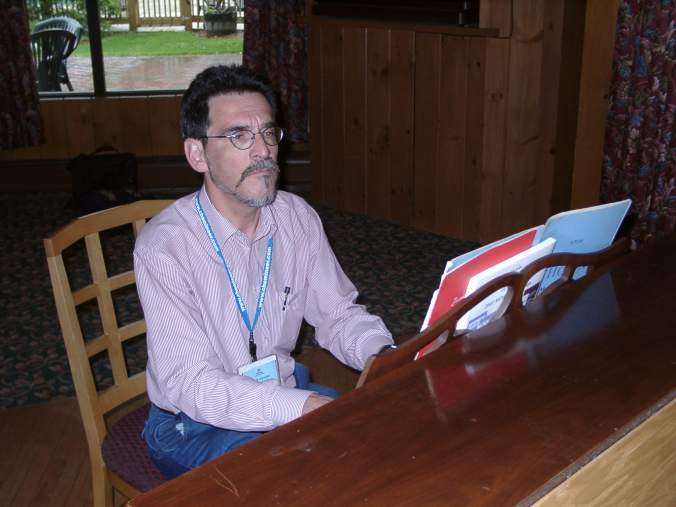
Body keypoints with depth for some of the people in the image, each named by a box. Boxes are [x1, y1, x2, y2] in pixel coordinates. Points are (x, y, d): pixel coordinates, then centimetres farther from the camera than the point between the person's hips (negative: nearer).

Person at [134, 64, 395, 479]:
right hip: (195, 425, -6)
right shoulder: (164, 246, -22)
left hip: (284, 390, 6)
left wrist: (382, 355, -19)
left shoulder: (297, 218, -3)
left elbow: (337, 313, 4)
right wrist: (302, 407, -36)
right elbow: (190, 383, -26)